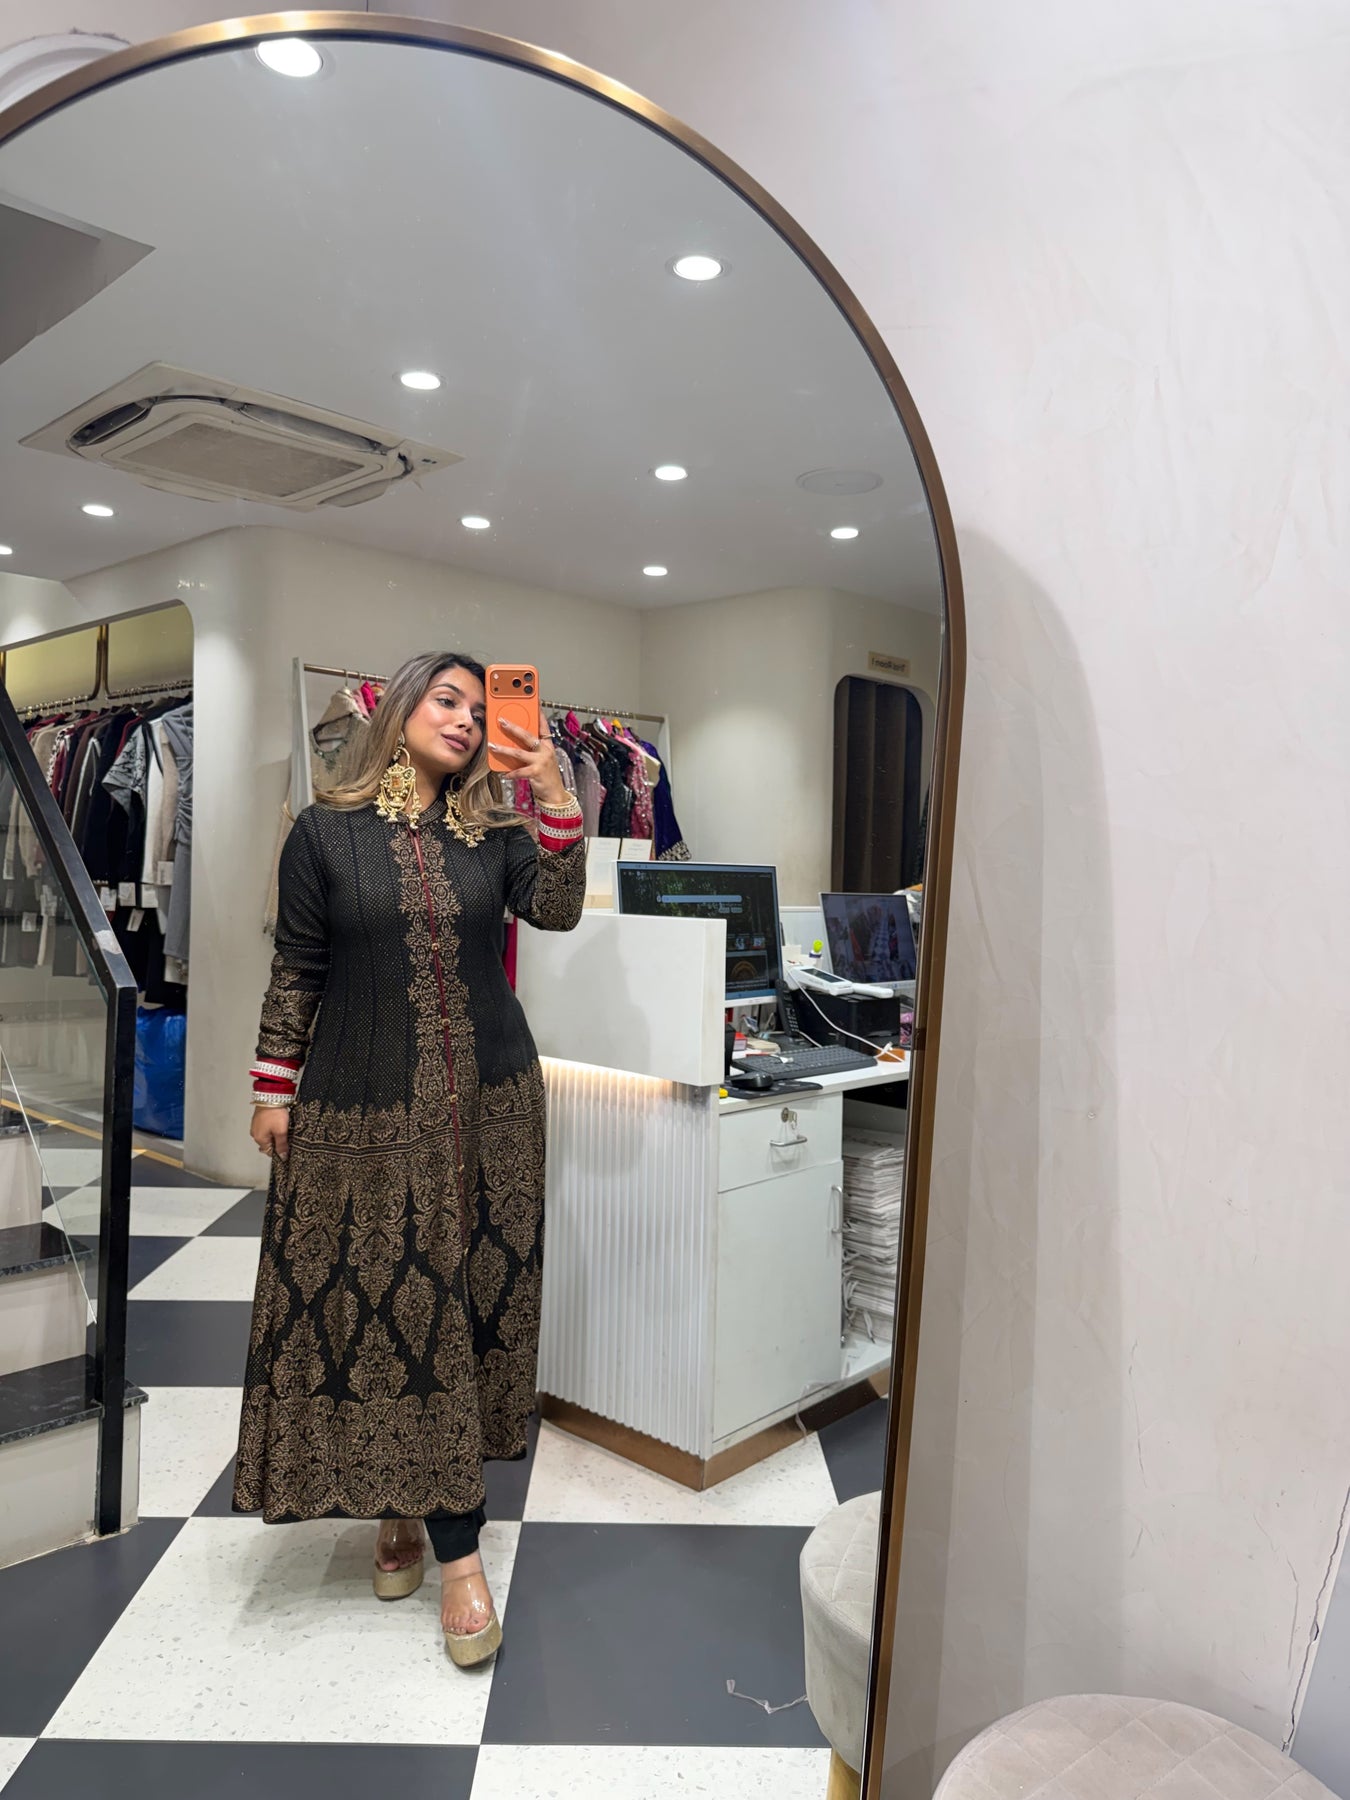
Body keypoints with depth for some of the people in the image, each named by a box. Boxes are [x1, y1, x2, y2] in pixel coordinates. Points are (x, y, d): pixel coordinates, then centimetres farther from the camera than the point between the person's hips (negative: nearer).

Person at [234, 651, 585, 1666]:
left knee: (460, 1298, 7)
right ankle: (448, 1538, 17)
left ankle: (425, 1499, 25)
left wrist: (557, 798, -14)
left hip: (486, 1104, 2)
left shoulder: (492, 833, 6)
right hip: (364, 1106, -2)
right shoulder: (326, 832, 0)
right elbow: (297, 971, 2)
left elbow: (557, 912, -8)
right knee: (373, 1295, 2)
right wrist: (273, 1089, 3)